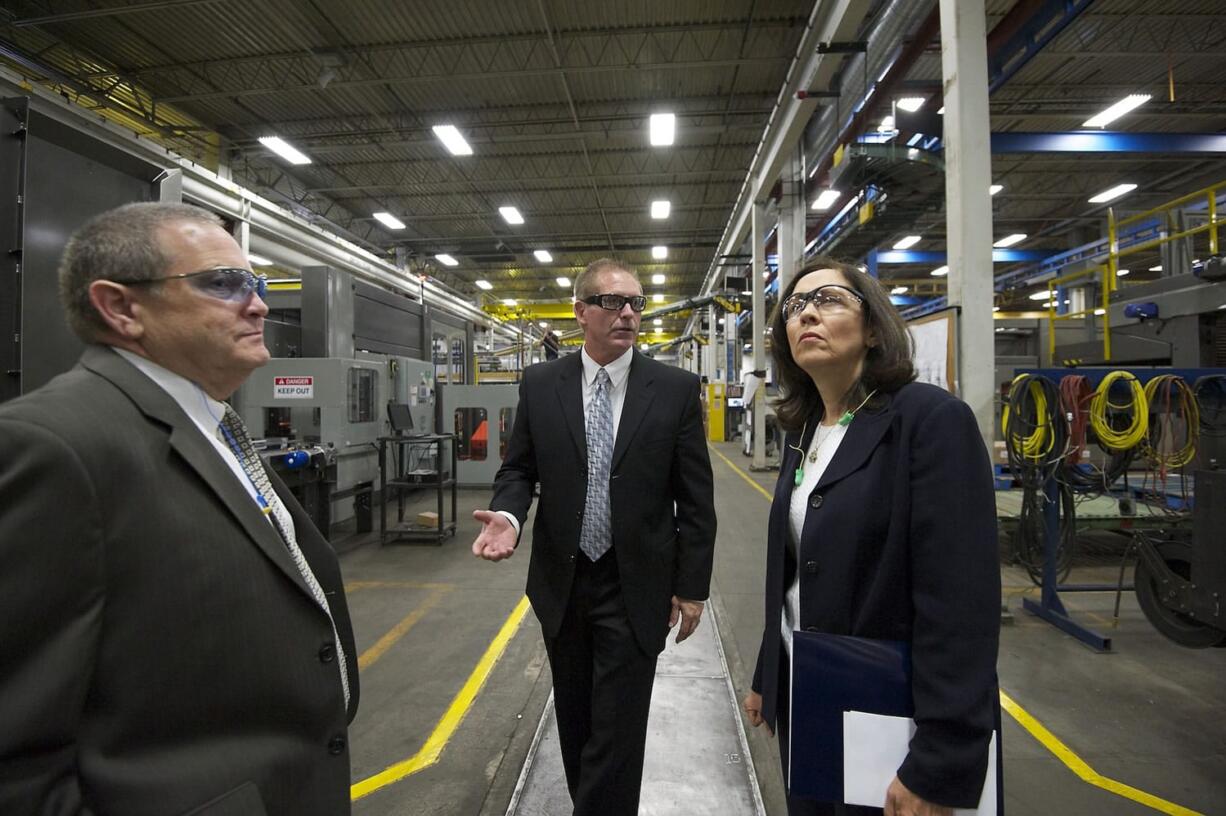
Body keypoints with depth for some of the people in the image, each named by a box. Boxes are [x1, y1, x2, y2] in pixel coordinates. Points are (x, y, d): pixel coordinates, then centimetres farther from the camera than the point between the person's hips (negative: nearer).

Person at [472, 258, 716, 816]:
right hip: (561, 583, 3)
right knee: (575, 724, 21)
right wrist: (508, 515, -16)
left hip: (635, 587, -2)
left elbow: (695, 498, -4)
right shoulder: (540, 384, -2)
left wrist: (691, 587, -2)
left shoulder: (676, 389, -7)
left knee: (617, 731, 6)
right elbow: (519, 469, 5)